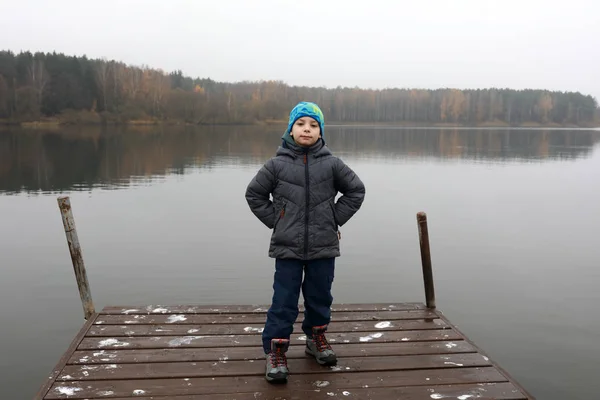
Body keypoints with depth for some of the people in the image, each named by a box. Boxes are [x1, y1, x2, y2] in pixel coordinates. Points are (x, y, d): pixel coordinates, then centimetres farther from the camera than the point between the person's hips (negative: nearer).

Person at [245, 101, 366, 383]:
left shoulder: (331, 164, -1)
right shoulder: (277, 164, -3)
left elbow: (356, 190, 8)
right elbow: (254, 194, 7)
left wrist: (335, 218, 3)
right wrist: (274, 220, 1)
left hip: (323, 245, 2)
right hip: (287, 246, -2)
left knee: (320, 296, 15)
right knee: (284, 301, 0)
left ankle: (316, 338, 37)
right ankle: (275, 350, 13)